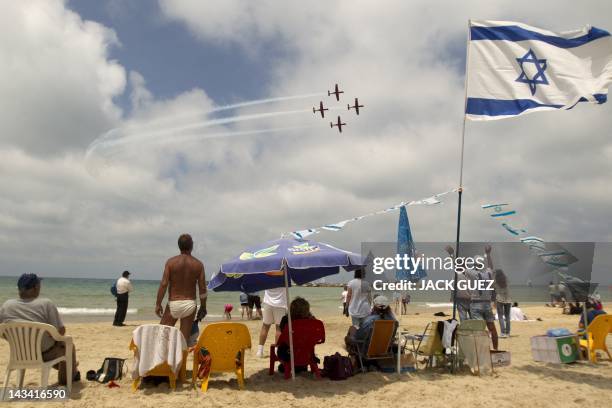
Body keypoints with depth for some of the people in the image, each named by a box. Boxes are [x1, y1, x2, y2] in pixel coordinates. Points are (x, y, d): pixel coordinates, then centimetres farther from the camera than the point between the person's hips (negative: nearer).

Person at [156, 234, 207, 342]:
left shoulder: (171, 262, -5)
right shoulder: (198, 264, -1)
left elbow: (164, 284, -10)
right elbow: (202, 288, -2)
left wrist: (158, 304, -3)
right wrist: (203, 307, 9)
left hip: (173, 304, -1)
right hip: (190, 304, 1)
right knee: (184, 339, 7)